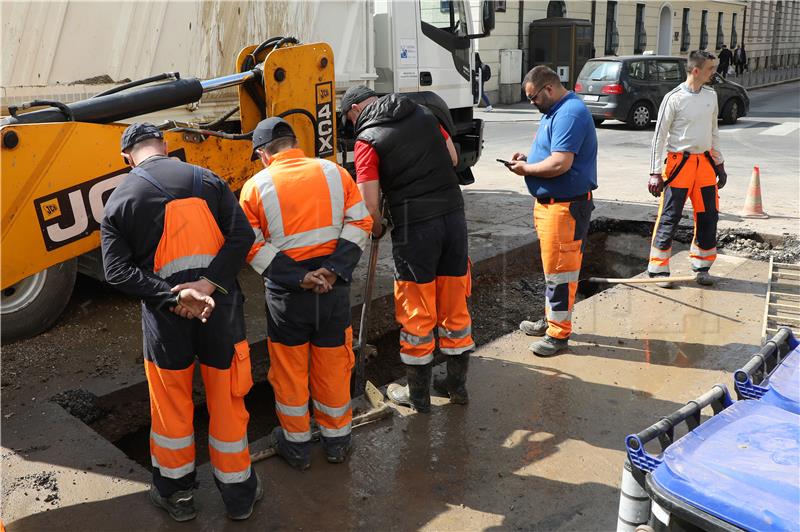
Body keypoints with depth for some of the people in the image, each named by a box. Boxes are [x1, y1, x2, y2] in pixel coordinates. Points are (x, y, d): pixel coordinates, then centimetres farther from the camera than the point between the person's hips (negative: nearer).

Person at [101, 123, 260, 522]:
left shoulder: (119, 199, 1)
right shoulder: (206, 180, 1)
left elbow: (117, 271, -9)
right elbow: (242, 235, -10)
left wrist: (173, 298, -16)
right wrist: (210, 283, -16)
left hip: (165, 318, 0)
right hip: (220, 309, 1)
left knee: (171, 407, 18)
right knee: (227, 402, 14)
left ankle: (176, 492, 36)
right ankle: (238, 494, 29)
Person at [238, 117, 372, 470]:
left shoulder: (256, 186, -5)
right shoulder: (334, 172, 1)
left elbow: (252, 246, -10)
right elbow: (360, 223, -5)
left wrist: (298, 278, -14)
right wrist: (335, 269, -12)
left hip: (286, 295, -2)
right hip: (334, 290, 2)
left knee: (289, 369, 15)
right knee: (333, 364, 16)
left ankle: (297, 444, 29)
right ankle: (336, 440, 32)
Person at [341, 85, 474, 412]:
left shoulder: (368, 139, -6)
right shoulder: (424, 114, 10)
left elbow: (370, 206, -10)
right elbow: (453, 158, 17)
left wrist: (376, 230, 9)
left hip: (414, 227, -5)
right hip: (454, 216, 5)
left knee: (416, 314, 8)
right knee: (454, 306, 15)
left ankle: (418, 394, 21)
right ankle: (457, 384, 29)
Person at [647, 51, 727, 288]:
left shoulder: (711, 95, 9)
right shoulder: (674, 98, -11)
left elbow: (713, 131, 19)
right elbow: (659, 136, -10)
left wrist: (719, 164, 19)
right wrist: (655, 173, -13)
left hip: (705, 162, 6)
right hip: (679, 163, -6)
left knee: (708, 216, 9)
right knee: (669, 219, -3)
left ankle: (701, 266, 23)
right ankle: (659, 269, 7)